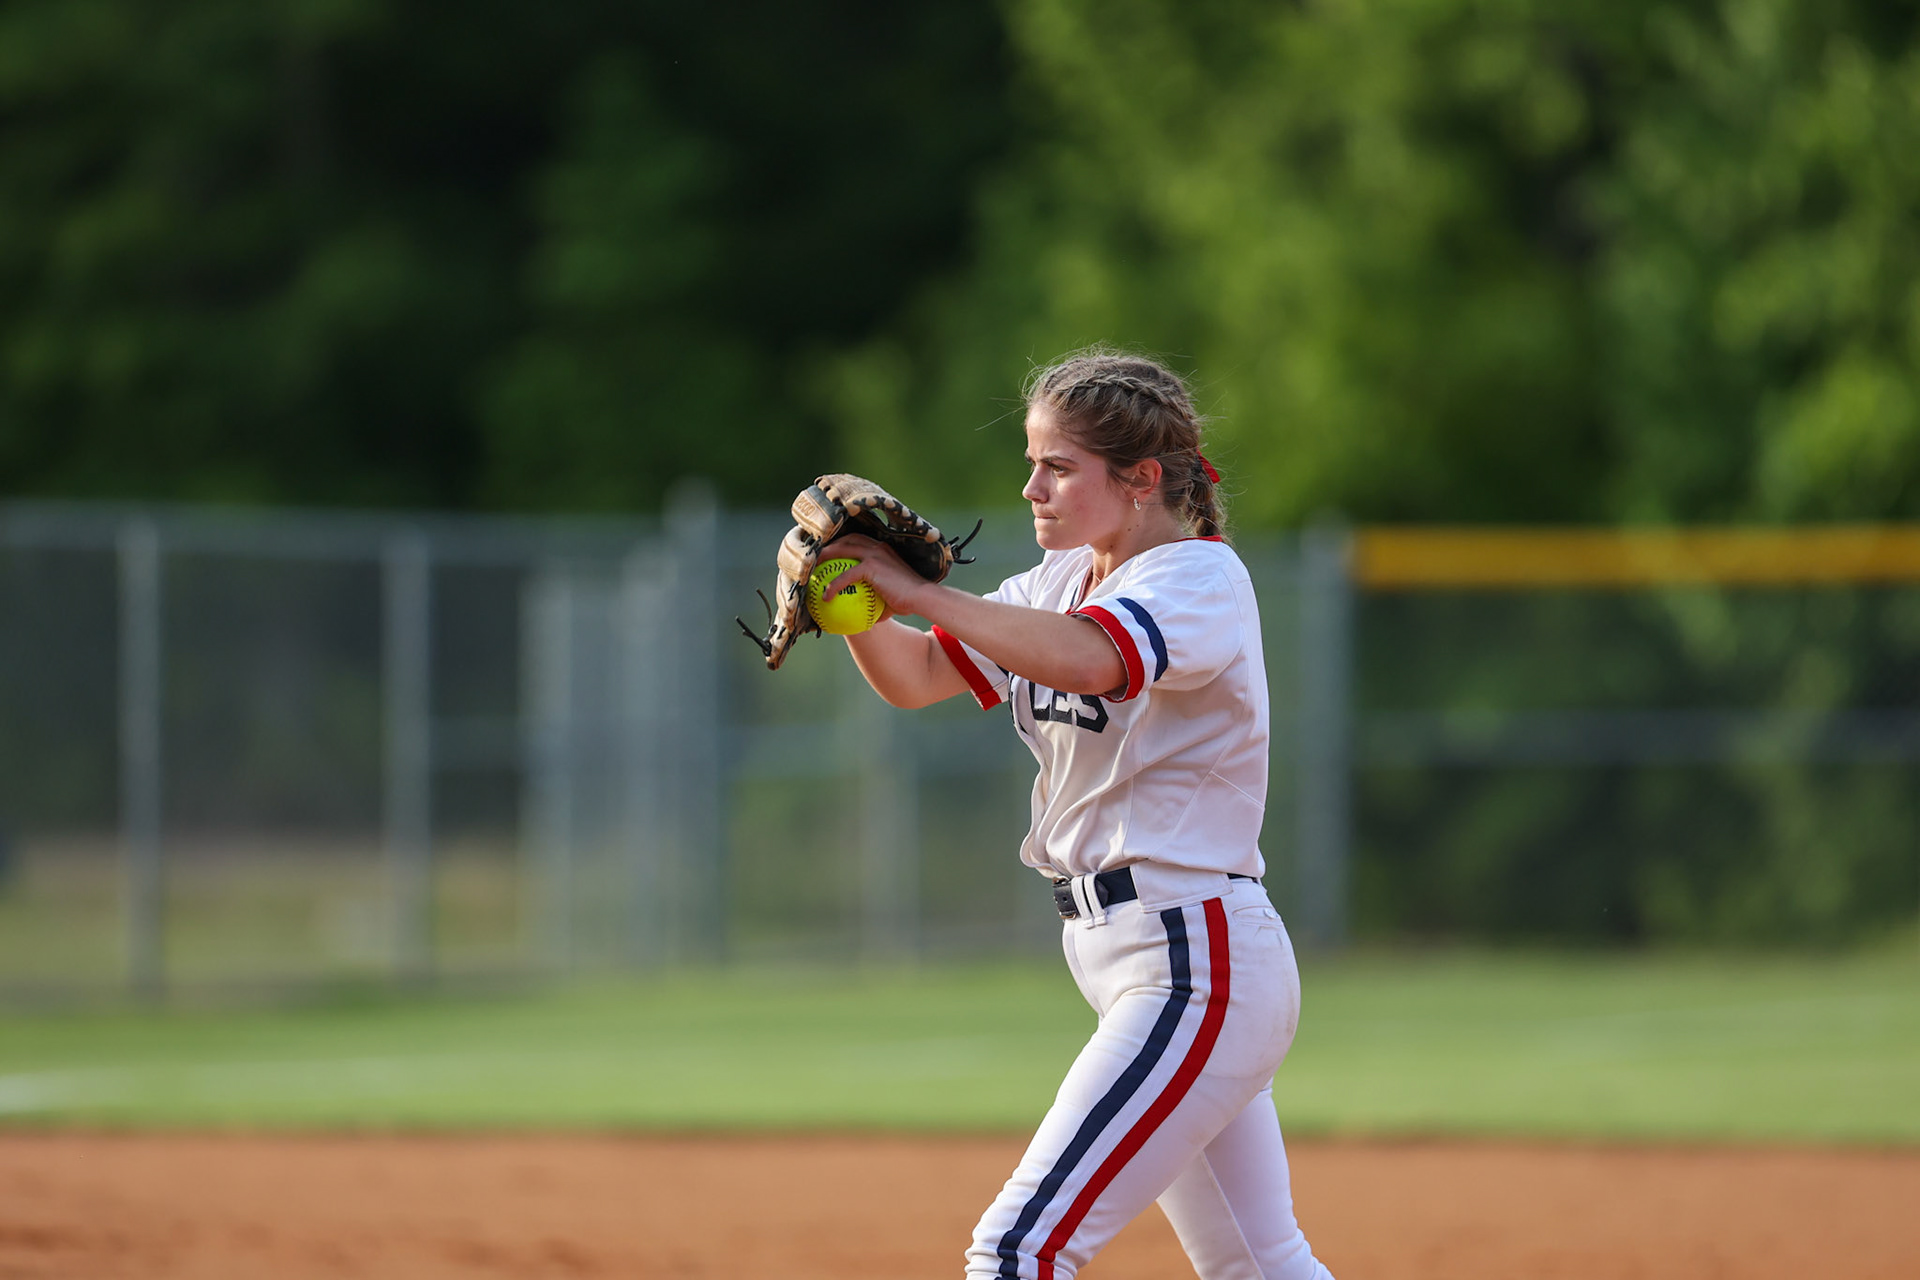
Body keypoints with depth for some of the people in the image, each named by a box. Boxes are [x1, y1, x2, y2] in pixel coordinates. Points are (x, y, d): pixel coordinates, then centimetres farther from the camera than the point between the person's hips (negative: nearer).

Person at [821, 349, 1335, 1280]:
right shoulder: (1065, 581, 13)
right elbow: (912, 677, 9)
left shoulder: (1201, 576, -14)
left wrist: (915, 590, -31)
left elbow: (1082, 658, -34)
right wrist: (853, 598, -11)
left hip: (1198, 961, -10)